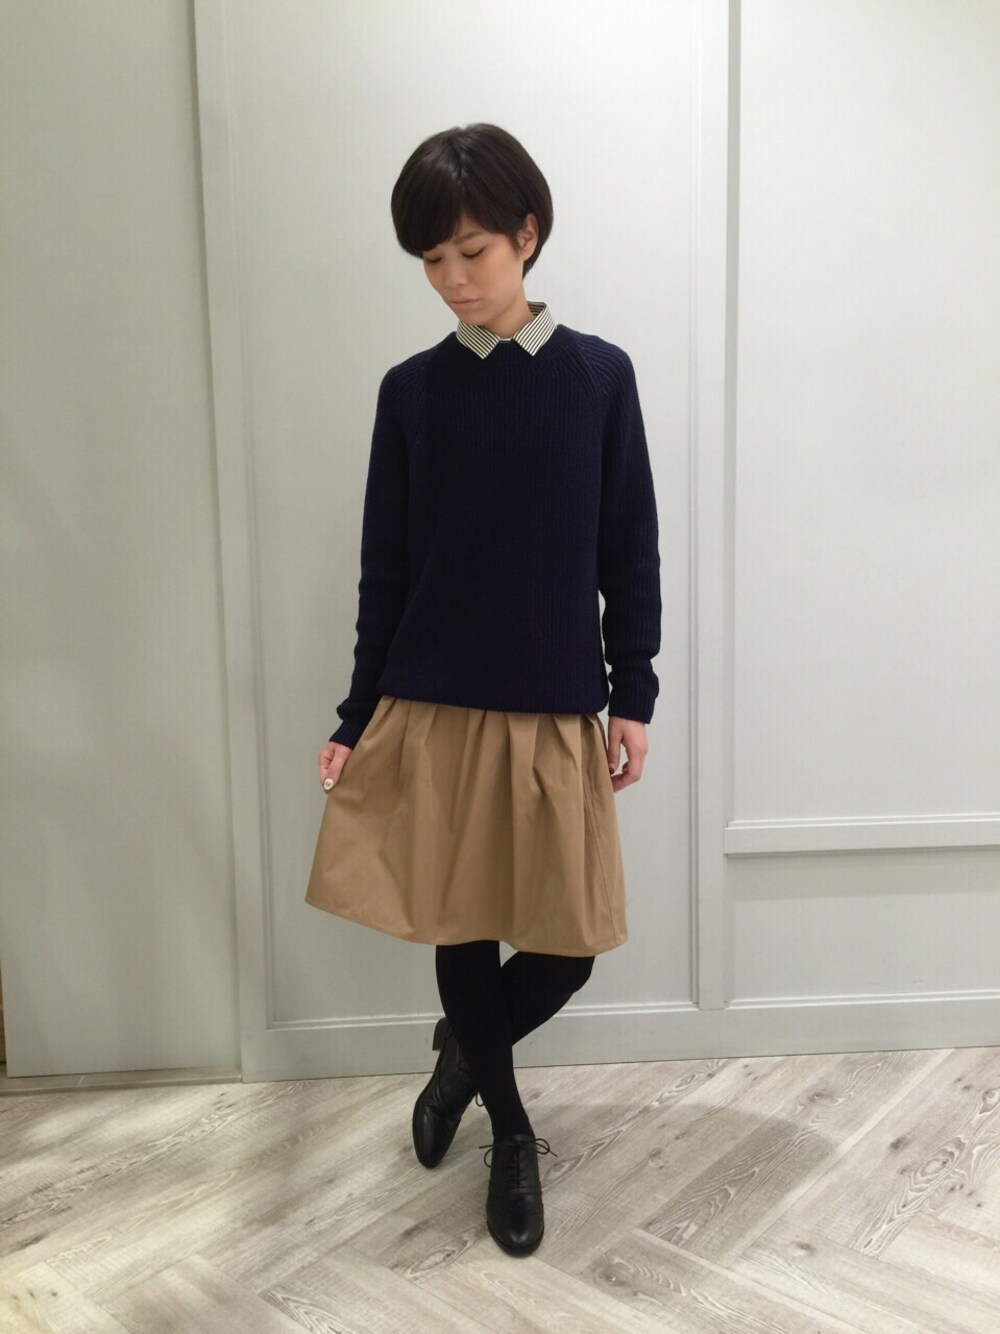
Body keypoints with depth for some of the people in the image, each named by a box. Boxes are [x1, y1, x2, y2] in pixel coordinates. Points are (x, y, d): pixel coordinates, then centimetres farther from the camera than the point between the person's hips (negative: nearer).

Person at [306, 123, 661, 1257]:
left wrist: (632, 695, 0)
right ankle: (511, 1133, 34)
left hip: (558, 712, 0)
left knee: (569, 944, 2)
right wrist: (357, 720, 4)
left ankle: (464, 1052, 35)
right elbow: (384, 568, 5)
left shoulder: (600, 374, 1)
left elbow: (630, 551, 4)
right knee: (459, 928, 9)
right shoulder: (411, 390, 3)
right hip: (433, 709, 1)